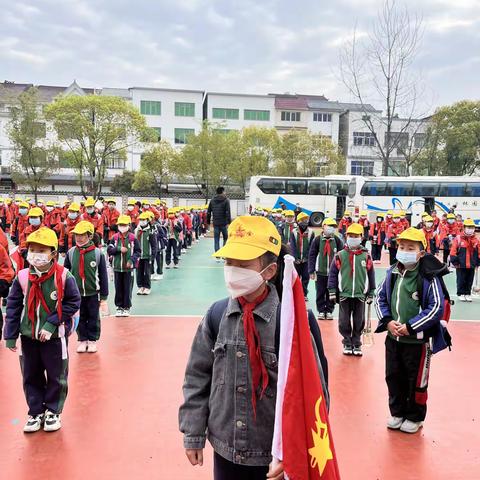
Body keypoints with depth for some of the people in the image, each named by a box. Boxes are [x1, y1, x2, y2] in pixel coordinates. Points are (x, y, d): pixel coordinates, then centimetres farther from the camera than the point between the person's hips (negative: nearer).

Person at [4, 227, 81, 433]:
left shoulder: (64, 277, -16)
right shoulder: (22, 277, -7)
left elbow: (73, 302, -10)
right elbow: (13, 307, -1)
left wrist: (52, 323, -16)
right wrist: (10, 335, -2)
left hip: (55, 336, -3)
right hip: (28, 336, 3)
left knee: (57, 377, 10)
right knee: (31, 377, 15)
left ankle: (53, 412, 29)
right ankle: (35, 412, 31)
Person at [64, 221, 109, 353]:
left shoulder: (97, 253, -10)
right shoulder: (71, 253, -4)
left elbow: (103, 275, -4)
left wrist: (104, 295, -2)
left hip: (93, 293, -2)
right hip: (76, 293, 2)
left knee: (93, 318, 10)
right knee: (80, 318, 11)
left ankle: (92, 340, 24)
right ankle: (82, 340, 26)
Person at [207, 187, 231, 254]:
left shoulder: (212, 200, 9)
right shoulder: (226, 200, -5)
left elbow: (208, 212, 11)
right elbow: (228, 212, -14)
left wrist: (208, 222, 16)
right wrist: (228, 222, -16)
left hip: (216, 223, 3)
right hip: (224, 223, -3)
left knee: (216, 239, 8)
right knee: (226, 238, 8)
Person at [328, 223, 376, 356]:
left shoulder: (366, 256, 1)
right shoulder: (340, 255, -2)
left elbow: (371, 276, 6)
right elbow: (332, 274, 1)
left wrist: (371, 294, 6)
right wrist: (332, 292, -2)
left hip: (360, 295, 1)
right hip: (344, 294, -1)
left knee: (359, 321, 9)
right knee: (344, 321, 6)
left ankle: (357, 344, 23)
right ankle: (347, 344, 21)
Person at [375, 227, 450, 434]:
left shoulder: (429, 276, -16)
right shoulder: (393, 273, 0)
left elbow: (437, 307, -16)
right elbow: (380, 298, 9)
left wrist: (410, 327, -18)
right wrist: (387, 321, -6)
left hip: (417, 340, -5)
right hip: (393, 337, 5)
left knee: (416, 381, 10)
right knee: (393, 377, 16)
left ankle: (414, 418, 31)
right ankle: (397, 413, 36)